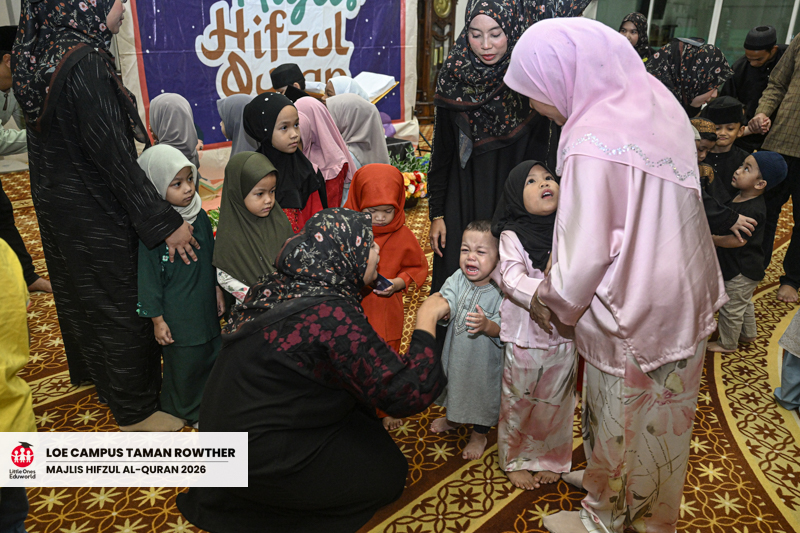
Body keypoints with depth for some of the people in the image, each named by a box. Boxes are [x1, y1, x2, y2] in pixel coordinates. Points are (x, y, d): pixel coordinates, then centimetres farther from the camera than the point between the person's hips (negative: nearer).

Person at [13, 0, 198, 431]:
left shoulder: (43, 56, 3)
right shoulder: (85, 62, -25)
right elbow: (112, 155, -27)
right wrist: (164, 222, -24)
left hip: (57, 203, 9)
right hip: (95, 215, -9)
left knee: (80, 293, 25)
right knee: (119, 305, 5)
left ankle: (94, 372, 49)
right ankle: (135, 411, 22)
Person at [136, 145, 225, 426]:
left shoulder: (200, 216, -2)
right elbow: (149, 277, -15)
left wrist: (217, 290, 15)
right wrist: (157, 320, -11)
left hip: (205, 305, 6)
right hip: (177, 315, -6)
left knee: (212, 353, 19)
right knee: (184, 362, 10)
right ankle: (185, 409, 36)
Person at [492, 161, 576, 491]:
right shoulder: (512, 235, -11)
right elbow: (513, 280, -23)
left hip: (563, 339, 3)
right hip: (525, 337, -3)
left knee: (555, 402, 17)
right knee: (518, 402, 13)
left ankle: (549, 459, 39)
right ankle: (515, 460, 35)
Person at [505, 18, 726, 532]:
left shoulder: (593, 146, -29)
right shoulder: (653, 97, -2)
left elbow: (585, 254, -25)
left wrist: (551, 298, -4)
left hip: (635, 314, -8)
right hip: (684, 293, 8)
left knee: (620, 417, 16)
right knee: (663, 411, 27)